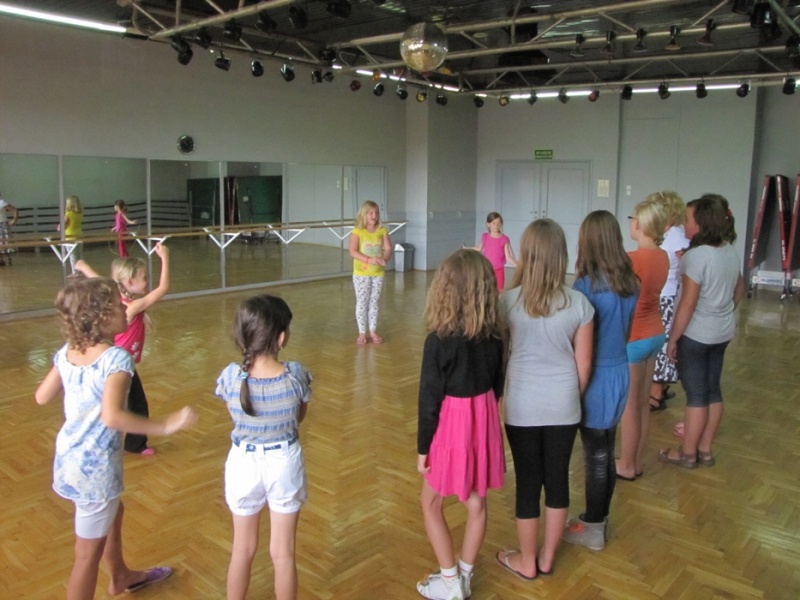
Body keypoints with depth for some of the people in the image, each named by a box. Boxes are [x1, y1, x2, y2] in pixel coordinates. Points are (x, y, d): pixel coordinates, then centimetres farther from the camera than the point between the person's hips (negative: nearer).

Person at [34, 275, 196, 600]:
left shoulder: (66, 352, -3)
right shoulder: (117, 358, -26)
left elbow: (42, 396, 7)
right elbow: (111, 416, -37)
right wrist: (165, 425, -32)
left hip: (69, 457, 9)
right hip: (94, 465, -9)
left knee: (112, 514, 32)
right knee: (88, 552, 8)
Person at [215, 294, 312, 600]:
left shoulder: (230, 376, -18)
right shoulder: (296, 375, -20)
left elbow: (235, 416, 0)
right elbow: (299, 417, -2)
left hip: (243, 463, 1)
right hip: (284, 464, -1)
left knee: (243, 548, 22)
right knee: (283, 552, 15)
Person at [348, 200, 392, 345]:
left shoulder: (382, 231, 2)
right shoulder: (357, 231, -9)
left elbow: (388, 249, -2)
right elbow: (353, 251, -18)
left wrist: (383, 259, -24)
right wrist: (369, 259, -27)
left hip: (378, 273, 3)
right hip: (361, 274, -3)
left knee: (375, 302, 11)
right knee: (362, 303, 4)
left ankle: (373, 331, 22)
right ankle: (362, 333, 14)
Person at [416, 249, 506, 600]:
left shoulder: (439, 340, -21)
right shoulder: (494, 335, -5)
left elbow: (430, 399, -16)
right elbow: (498, 386, 6)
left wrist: (422, 447, -6)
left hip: (451, 424, -5)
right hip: (484, 421, 6)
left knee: (431, 504, 15)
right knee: (477, 503, 17)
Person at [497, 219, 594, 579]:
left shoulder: (509, 301, -12)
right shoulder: (579, 303, -8)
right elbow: (583, 365, -1)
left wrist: (498, 393, 14)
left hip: (523, 405, -1)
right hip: (563, 405, 2)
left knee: (528, 482, 12)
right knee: (557, 479, 16)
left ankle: (526, 562, 29)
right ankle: (547, 558, 33)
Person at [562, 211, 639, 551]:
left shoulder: (587, 283, -21)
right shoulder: (630, 282, 1)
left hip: (597, 376, -7)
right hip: (620, 371, 7)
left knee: (595, 455, 7)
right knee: (606, 452, 19)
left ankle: (593, 529, 23)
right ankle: (599, 519, 34)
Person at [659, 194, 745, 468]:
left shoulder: (697, 255, -22)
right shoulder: (730, 252, 3)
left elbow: (688, 304, -21)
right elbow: (739, 290, 16)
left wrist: (673, 339, -13)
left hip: (696, 334, -8)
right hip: (722, 332, 8)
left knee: (696, 393, 3)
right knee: (712, 389, 15)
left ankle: (687, 453, 18)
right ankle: (705, 450, 27)